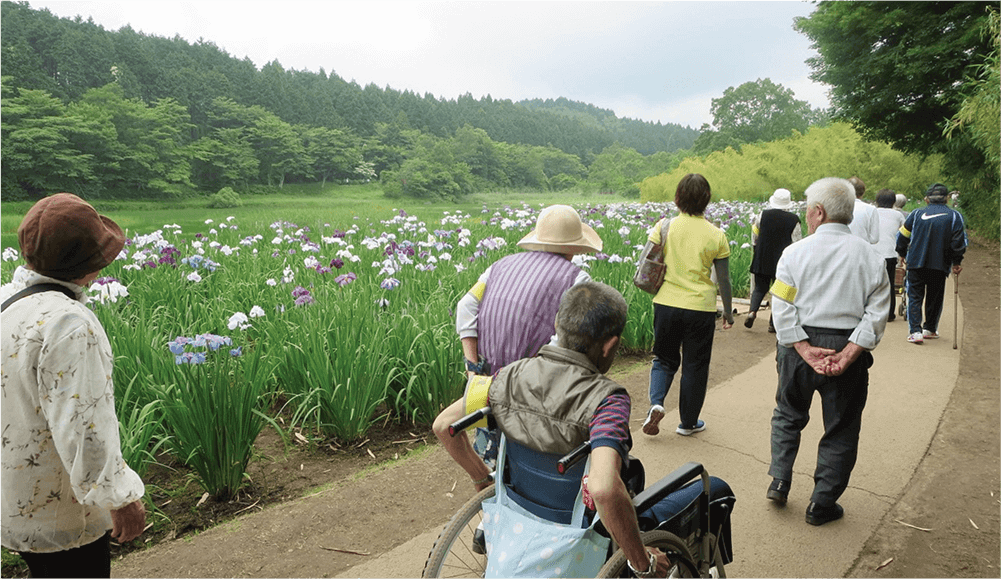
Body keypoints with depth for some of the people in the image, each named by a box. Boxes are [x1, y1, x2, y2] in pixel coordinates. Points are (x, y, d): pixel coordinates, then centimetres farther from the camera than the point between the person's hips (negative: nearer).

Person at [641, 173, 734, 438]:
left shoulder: (664, 227, -5)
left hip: (666, 304, 1)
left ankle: (656, 402, -4)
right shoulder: (716, 235, -5)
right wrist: (728, 311, 13)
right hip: (700, 307, -1)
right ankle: (688, 422, 25)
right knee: (694, 365, 14)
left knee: (665, 359, 19)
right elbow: (723, 280, 1)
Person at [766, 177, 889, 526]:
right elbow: (876, 314, -8)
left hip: (798, 346, 0)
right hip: (848, 350, 1)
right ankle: (821, 506, 21)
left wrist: (806, 350, -12)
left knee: (788, 416, 22)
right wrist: (847, 354, -12)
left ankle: (779, 481, 19)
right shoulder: (871, 257, -1)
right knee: (841, 430, 13)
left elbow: (783, 309, -12)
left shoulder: (795, 252, -6)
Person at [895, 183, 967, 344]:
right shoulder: (954, 216, 2)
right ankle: (930, 329, 25)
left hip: (916, 263, 0)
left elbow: (902, 236, 6)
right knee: (935, 297, 16)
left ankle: (915, 331, -10)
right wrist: (956, 262, 5)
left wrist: (902, 254, 21)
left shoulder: (917, 213, 4)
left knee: (915, 297, 3)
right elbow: (959, 240, -4)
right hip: (940, 265, 0)